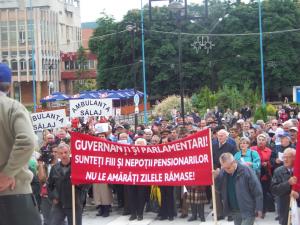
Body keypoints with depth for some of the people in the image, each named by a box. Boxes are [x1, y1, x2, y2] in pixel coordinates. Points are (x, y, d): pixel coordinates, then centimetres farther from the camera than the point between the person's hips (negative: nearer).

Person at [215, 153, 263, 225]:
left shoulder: (246, 171, -16)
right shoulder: (223, 173, -1)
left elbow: (257, 191, -12)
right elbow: (220, 189, 7)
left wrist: (259, 208, -13)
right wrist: (217, 177, -11)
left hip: (247, 210, -6)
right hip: (234, 211, 6)